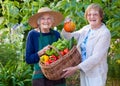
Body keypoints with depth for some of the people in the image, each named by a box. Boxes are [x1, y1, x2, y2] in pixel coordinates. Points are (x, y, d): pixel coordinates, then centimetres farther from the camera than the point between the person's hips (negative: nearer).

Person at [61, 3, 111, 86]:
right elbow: (70, 37, 15)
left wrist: (76, 68, -25)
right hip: (84, 71, 6)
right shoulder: (86, 29, 4)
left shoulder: (104, 33, -15)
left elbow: (96, 57, -21)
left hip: (96, 74, -6)